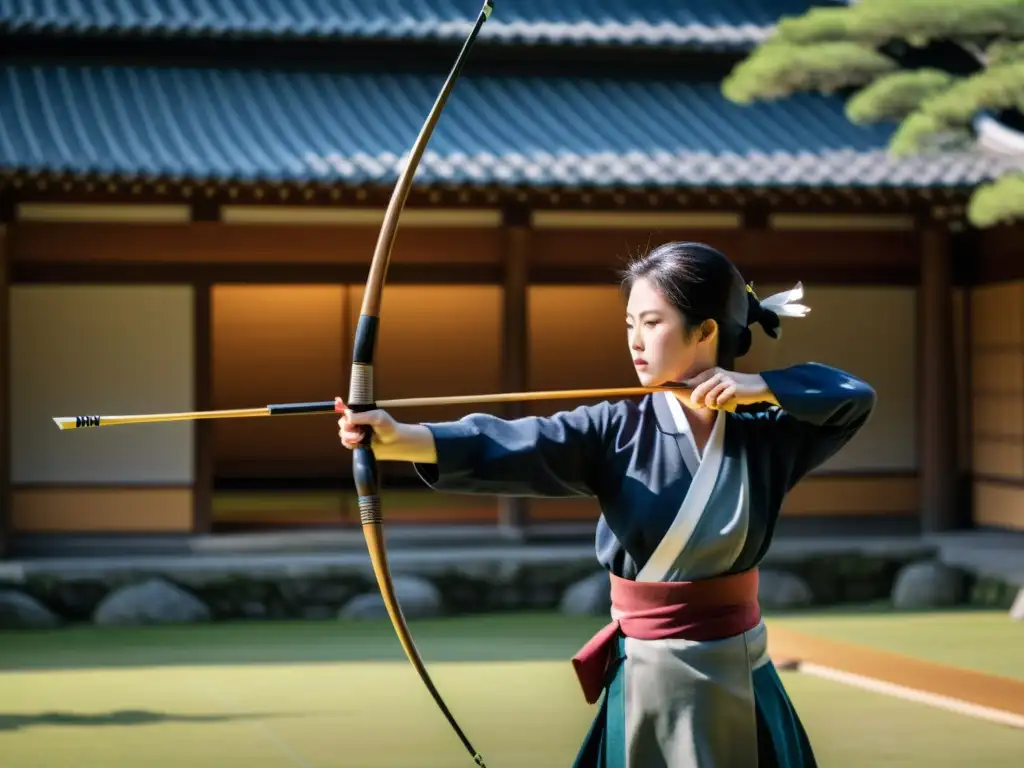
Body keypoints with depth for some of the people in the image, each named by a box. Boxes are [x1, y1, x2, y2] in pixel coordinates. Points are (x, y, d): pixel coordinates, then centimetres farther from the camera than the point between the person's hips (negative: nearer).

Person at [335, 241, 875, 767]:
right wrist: (398, 440, -38)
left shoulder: (761, 435, 0)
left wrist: (764, 386, -15)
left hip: (743, 682, 2)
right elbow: (510, 447, -22)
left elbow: (855, 397, -1)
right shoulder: (617, 432, -8)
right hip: (650, 679, -2)